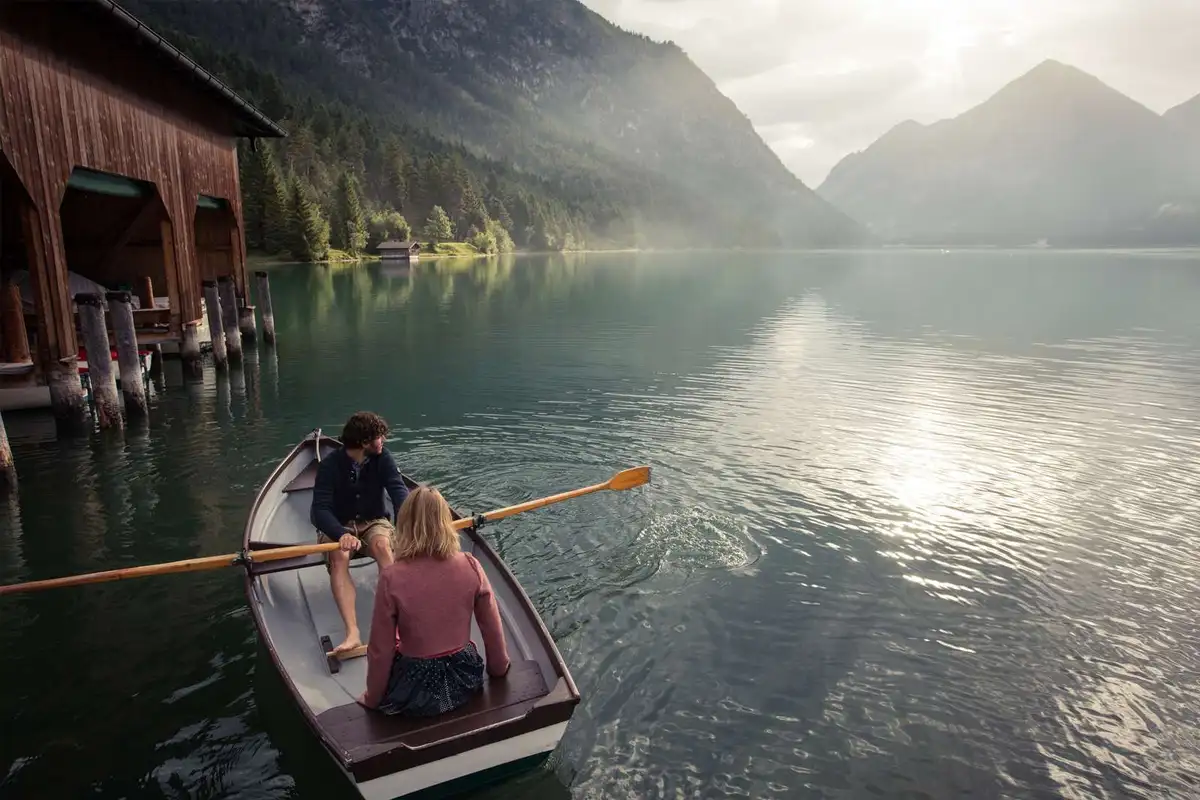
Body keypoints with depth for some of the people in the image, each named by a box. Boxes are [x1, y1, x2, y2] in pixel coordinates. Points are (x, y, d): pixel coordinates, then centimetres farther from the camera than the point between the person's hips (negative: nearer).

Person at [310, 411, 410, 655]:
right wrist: (341, 534, -43)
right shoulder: (330, 466, -15)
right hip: (338, 527, -1)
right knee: (338, 556, -33)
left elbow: (398, 490, -20)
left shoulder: (382, 457, -7)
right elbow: (320, 510, -23)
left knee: (382, 544, -33)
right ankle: (352, 634, -44)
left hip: (373, 522, 1)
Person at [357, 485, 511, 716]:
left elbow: (380, 650, -12)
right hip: (465, 682, 3)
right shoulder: (470, 566, -14)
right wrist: (499, 668, 15)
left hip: (414, 693, -3)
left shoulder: (392, 578, -20)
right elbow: (493, 629, -4)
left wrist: (372, 698, 5)